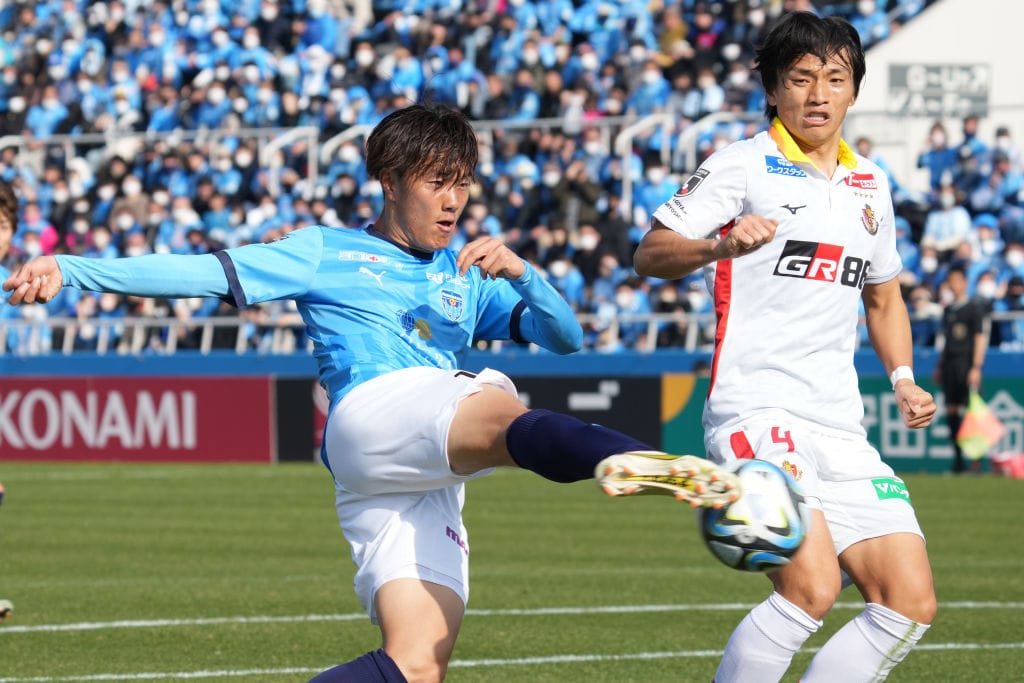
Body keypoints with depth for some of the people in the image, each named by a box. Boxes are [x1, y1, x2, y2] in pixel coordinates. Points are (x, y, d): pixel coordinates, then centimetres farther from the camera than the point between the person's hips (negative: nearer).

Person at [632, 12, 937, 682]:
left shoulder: (870, 182, 17)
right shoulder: (744, 166, -2)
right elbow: (649, 253, -9)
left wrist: (903, 379, 13)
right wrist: (722, 246, -28)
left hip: (840, 427, 7)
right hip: (757, 411, -7)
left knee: (911, 601, -2)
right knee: (812, 586, -25)